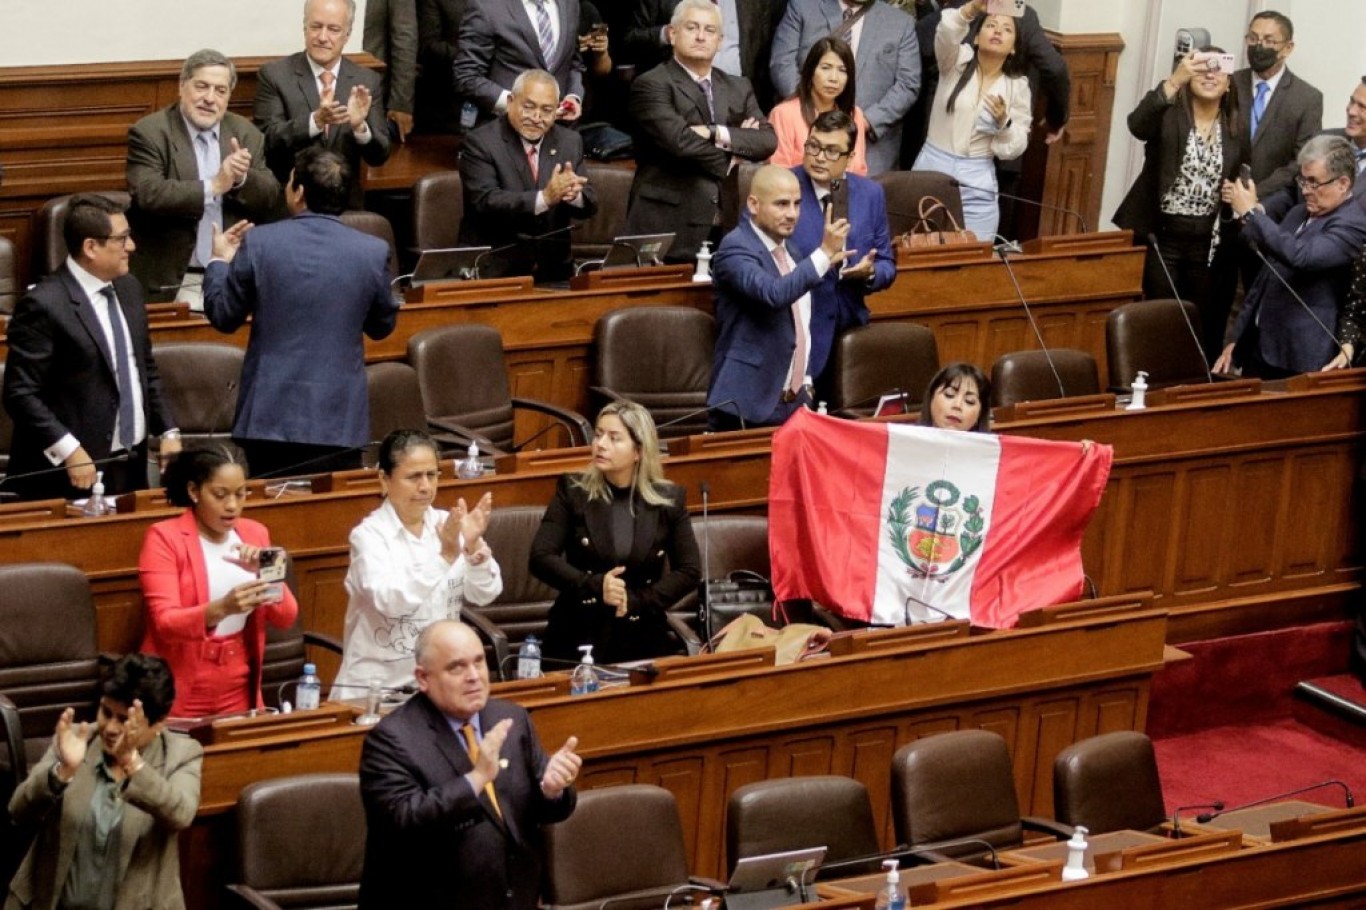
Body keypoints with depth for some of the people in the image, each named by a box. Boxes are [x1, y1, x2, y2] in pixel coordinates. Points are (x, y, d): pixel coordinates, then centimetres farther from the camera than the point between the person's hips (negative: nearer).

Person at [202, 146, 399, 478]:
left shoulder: (258, 243, -7)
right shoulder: (373, 251, -4)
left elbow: (223, 317, 4)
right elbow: (383, 326, 11)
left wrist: (219, 261, 21)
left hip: (270, 416, 0)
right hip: (340, 420, 0)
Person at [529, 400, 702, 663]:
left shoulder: (669, 499, 2)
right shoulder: (572, 490, 1)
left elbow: (689, 571, 3)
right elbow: (540, 557, -4)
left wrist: (636, 601, -9)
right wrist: (595, 586, -17)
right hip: (577, 636, -1)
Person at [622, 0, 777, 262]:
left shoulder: (739, 88, 17)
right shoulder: (650, 85, -3)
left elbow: (767, 141, 3)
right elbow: (680, 142, -16)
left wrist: (717, 133, -13)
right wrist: (733, 153, -2)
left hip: (724, 224, 5)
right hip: (668, 226, -5)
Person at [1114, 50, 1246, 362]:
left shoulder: (1236, 127, 8)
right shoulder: (1169, 114, -4)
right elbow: (1137, 125, -27)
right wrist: (1175, 80, -37)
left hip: (1209, 242, 3)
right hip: (1161, 235, -3)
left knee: (1206, 327, 5)